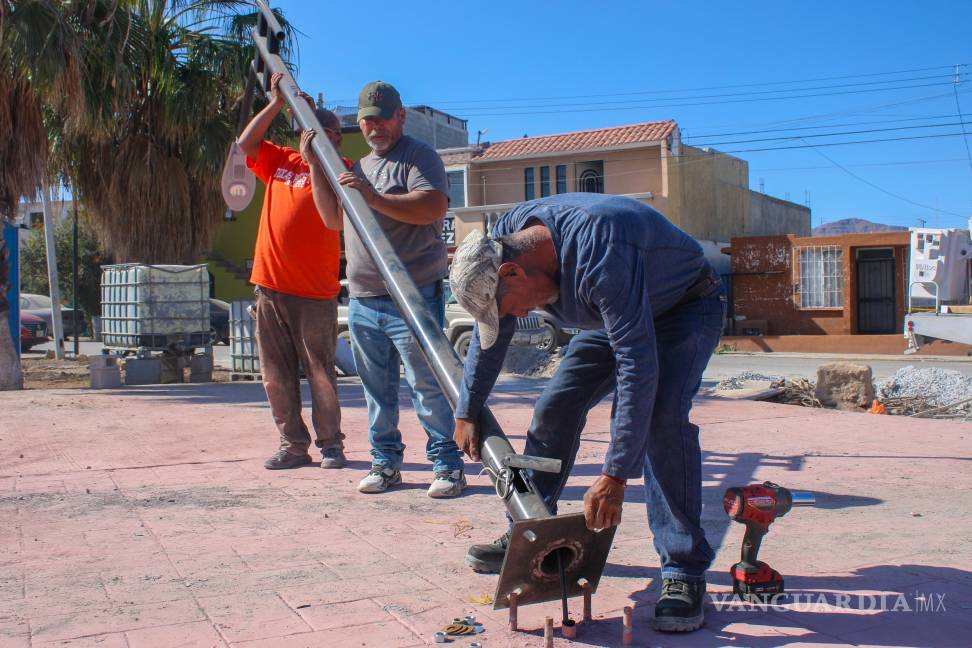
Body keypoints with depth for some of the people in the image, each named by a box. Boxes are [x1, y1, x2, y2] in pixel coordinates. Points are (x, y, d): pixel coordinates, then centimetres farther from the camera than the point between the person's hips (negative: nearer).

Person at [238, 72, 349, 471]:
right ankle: (293, 445, 16)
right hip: (269, 286, 5)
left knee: (320, 372, 0)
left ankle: (330, 445, 11)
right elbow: (245, 143, 10)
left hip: (314, 292, -5)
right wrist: (276, 103, 4)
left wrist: (316, 164, -20)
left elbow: (334, 220, -17)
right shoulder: (281, 161, 13)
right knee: (276, 375, 8)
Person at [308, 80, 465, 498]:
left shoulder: (418, 156, -1)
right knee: (377, 388, 11)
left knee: (426, 384, -6)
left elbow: (434, 206, -19)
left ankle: (447, 464, 1)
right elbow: (333, 217, 19)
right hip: (362, 300, 7)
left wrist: (373, 198, -25)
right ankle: (385, 462, 20)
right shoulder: (360, 167, 23)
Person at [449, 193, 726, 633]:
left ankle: (684, 569, -18)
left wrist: (615, 475, -41)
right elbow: (490, 336, -2)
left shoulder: (600, 256, -41)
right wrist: (466, 412, 2)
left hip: (685, 308, -7)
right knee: (556, 407, 0)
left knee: (660, 417, -27)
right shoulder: (504, 239, -16)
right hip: (614, 314, 7)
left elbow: (638, 365, -42)